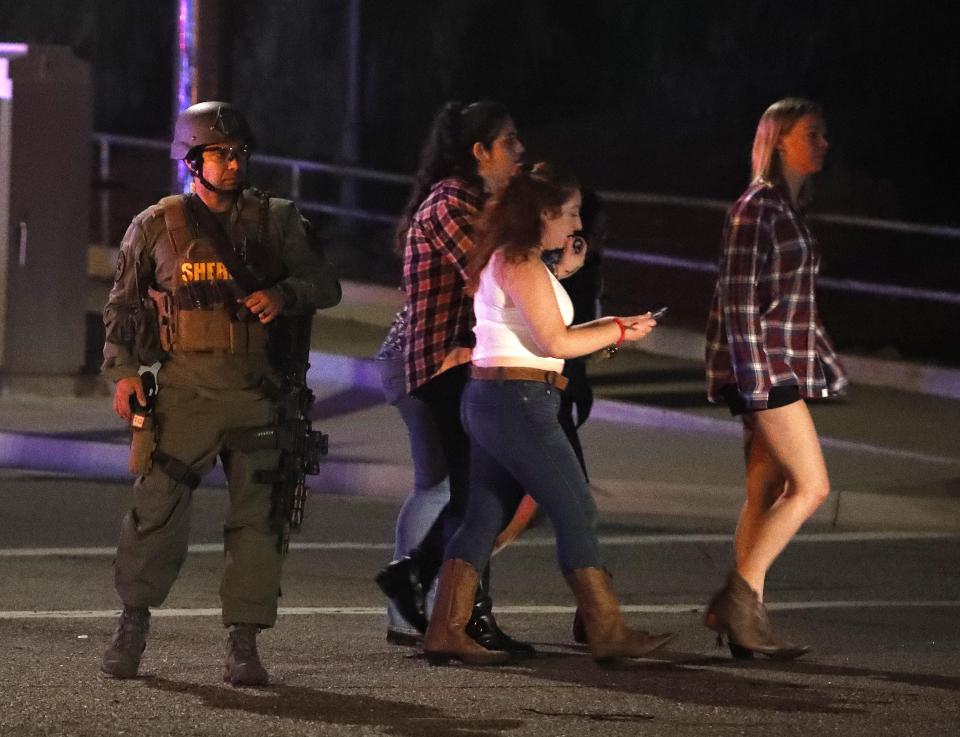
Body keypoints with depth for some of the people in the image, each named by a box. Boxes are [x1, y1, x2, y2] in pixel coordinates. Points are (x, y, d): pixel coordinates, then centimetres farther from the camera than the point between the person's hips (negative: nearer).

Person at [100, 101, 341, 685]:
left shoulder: (275, 221, 10)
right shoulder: (157, 227, 8)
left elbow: (326, 285, 8)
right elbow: (124, 306, 13)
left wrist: (284, 294, -12)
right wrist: (123, 372, 2)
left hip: (258, 393, 1)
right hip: (185, 389, -1)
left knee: (258, 517, -1)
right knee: (158, 507, -7)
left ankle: (244, 644, 4)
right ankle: (134, 623, 8)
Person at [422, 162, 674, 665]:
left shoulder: (501, 261, 19)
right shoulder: (523, 265, -12)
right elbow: (554, 342, -16)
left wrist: (601, 330, 14)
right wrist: (617, 332, -5)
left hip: (487, 398, 10)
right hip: (519, 401, -10)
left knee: (485, 517, 7)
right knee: (577, 513, -4)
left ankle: (445, 632, 2)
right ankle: (607, 633, -1)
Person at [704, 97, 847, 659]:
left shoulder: (793, 208, 17)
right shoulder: (756, 207, -11)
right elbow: (739, 297, -16)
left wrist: (827, 362, 21)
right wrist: (756, 374, -20)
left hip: (786, 369, 9)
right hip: (763, 365, -9)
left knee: (767, 494, 6)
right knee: (812, 487, -12)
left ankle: (742, 613, 5)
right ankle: (741, 596, -11)